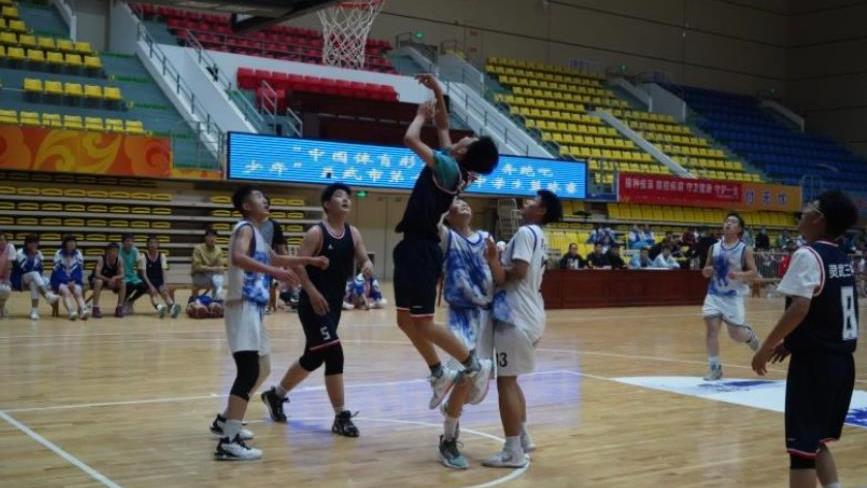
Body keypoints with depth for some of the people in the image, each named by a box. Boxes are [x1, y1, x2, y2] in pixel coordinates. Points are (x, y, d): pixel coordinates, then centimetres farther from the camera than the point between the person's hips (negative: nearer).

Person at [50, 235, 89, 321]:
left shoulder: (78, 254, 3)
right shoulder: (59, 254, -5)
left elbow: (80, 270, 3)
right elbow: (57, 271, -9)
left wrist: (74, 282, -14)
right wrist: (68, 282, -19)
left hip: (74, 281, 2)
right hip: (60, 281, -2)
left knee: (78, 291, -28)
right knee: (66, 291, -32)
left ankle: (84, 310, -52)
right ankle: (71, 312, -55)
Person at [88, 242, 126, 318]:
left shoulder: (119, 260, -14)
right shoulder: (101, 259, -26)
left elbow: (122, 275, -17)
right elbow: (97, 274, -33)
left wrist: (115, 278, -38)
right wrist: (109, 280, -39)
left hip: (111, 280, 4)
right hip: (96, 280, -4)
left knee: (123, 283, -19)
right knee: (99, 282, -37)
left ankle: (120, 308, -12)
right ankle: (95, 308, -32)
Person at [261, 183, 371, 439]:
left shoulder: (353, 233, 8)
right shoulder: (316, 233, -12)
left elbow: (364, 260, 4)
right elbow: (298, 264, -15)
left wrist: (367, 266, -20)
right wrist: (312, 292, -26)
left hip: (335, 303, 8)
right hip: (313, 302, -8)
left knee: (314, 357, 17)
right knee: (334, 354, -14)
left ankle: (275, 394, 37)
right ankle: (341, 417, -7)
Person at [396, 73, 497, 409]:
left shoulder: (450, 168, -16)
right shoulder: (451, 166, 9)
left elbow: (410, 139, -22)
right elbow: (443, 128, 24)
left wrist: (422, 116, -4)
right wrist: (438, 94, 17)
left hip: (421, 249, -9)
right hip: (413, 247, 9)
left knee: (423, 324, -3)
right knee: (406, 321, 13)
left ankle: (474, 367, 6)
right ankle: (439, 374, 21)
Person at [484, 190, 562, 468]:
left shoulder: (525, 232, -13)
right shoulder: (539, 236, 17)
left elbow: (517, 272, -22)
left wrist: (492, 260, -10)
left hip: (515, 316, -10)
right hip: (528, 314, 10)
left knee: (505, 381, -4)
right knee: (510, 380, 20)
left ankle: (513, 452, -2)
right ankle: (523, 439, 28)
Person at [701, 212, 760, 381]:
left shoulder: (745, 250, -6)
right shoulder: (714, 248, 6)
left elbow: (754, 273, -8)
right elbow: (707, 270, 14)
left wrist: (739, 275, -27)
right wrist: (707, 271, -9)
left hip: (734, 296, -3)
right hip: (714, 294, 3)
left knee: (736, 334, 1)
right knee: (711, 329, -9)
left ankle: (750, 334, 38)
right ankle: (714, 367, -1)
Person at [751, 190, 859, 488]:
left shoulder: (808, 255, -14)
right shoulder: (842, 259, 12)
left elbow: (799, 308, -24)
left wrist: (767, 347, -15)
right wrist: (791, 342, 22)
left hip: (814, 362, -8)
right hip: (841, 360, 8)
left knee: (802, 447, -1)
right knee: (816, 442, 20)